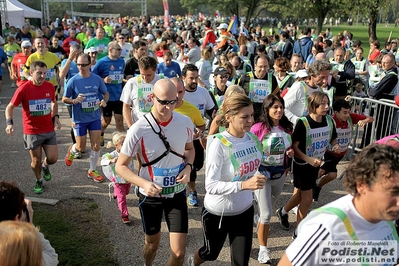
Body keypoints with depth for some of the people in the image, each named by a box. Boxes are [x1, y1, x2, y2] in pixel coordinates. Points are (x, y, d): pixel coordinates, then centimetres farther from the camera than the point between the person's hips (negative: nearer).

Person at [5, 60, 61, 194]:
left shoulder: (50, 86, -3)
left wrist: (56, 116, 1)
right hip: (32, 132, -3)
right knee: (36, 161, 8)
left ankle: (45, 166, 39)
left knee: (53, 158, 2)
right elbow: (10, 107, -6)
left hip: (49, 130, 3)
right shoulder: (23, 89, -14)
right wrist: (9, 122, -22)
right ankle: (39, 181, 36)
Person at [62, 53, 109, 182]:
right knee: (81, 148, 8)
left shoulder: (97, 79, -6)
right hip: (79, 119, -2)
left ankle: (92, 171, 22)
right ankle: (72, 150, 46)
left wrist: (104, 101, -15)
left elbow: (106, 93, 8)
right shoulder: (73, 81, -12)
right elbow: (64, 99, -4)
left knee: (96, 145, 2)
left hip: (95, 117, 2)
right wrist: (75, 100, -25)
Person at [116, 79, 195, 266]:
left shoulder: (186, 123, -11)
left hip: (177, 194, 2)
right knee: (152, 244, 21)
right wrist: (143, 183, -29)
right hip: (150, 195, -2)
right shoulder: (138, 129, -22)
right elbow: (121, 166, -13)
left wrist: (188, 167, -11)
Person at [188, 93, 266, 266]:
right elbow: (211, 186, -33)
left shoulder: (252, 138, -7)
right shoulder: (219, 144, -26)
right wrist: (243, 185, -43)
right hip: (218, 212, -4)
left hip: (244, 210, 4)